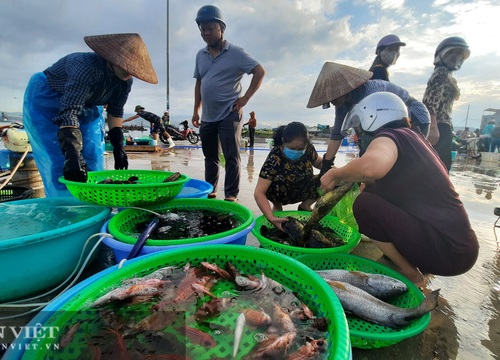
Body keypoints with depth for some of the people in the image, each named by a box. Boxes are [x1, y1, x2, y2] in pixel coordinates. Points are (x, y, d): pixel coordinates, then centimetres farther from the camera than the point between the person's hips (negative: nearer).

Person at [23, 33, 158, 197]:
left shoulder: (125, 82, -14)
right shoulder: (88, 68, -36)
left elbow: (115, 113, -4)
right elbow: (68, 113, -44)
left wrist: (118, 148, -12)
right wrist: (72, 156, -55)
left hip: (87, 107, 7)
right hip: (46, 102, -6)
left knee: (93, 162, 1)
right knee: (61, 165, -15)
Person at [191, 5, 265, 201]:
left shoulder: (235, 53, -5)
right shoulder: (200, 55, 11)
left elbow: (260, 72, -8)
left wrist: (245, 98, -12)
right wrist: (196, 110, 14)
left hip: (229, 115, -6)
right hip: (207, 116, 6)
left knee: (231, 157, -5)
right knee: (210, 156, 15)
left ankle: (231, 196, 2)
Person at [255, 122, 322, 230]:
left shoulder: (308, 148, -19)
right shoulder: (275, 158, -32)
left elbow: (318, 162, 4)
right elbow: (259, 193, -37)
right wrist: (271, 218, -50)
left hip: (301, 191, 3)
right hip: (280, 193, -2)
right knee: (277, 184, -33)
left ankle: (305, 206, 7)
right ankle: (277, 206, 1)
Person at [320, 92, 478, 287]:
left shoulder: (389, 135, -13)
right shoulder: (412, 137, 14)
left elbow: (373, 165, -38)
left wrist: (336, 174, -18)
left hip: (447, 250, -9)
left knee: (365, 204, -14)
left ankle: (411, 275, 3)